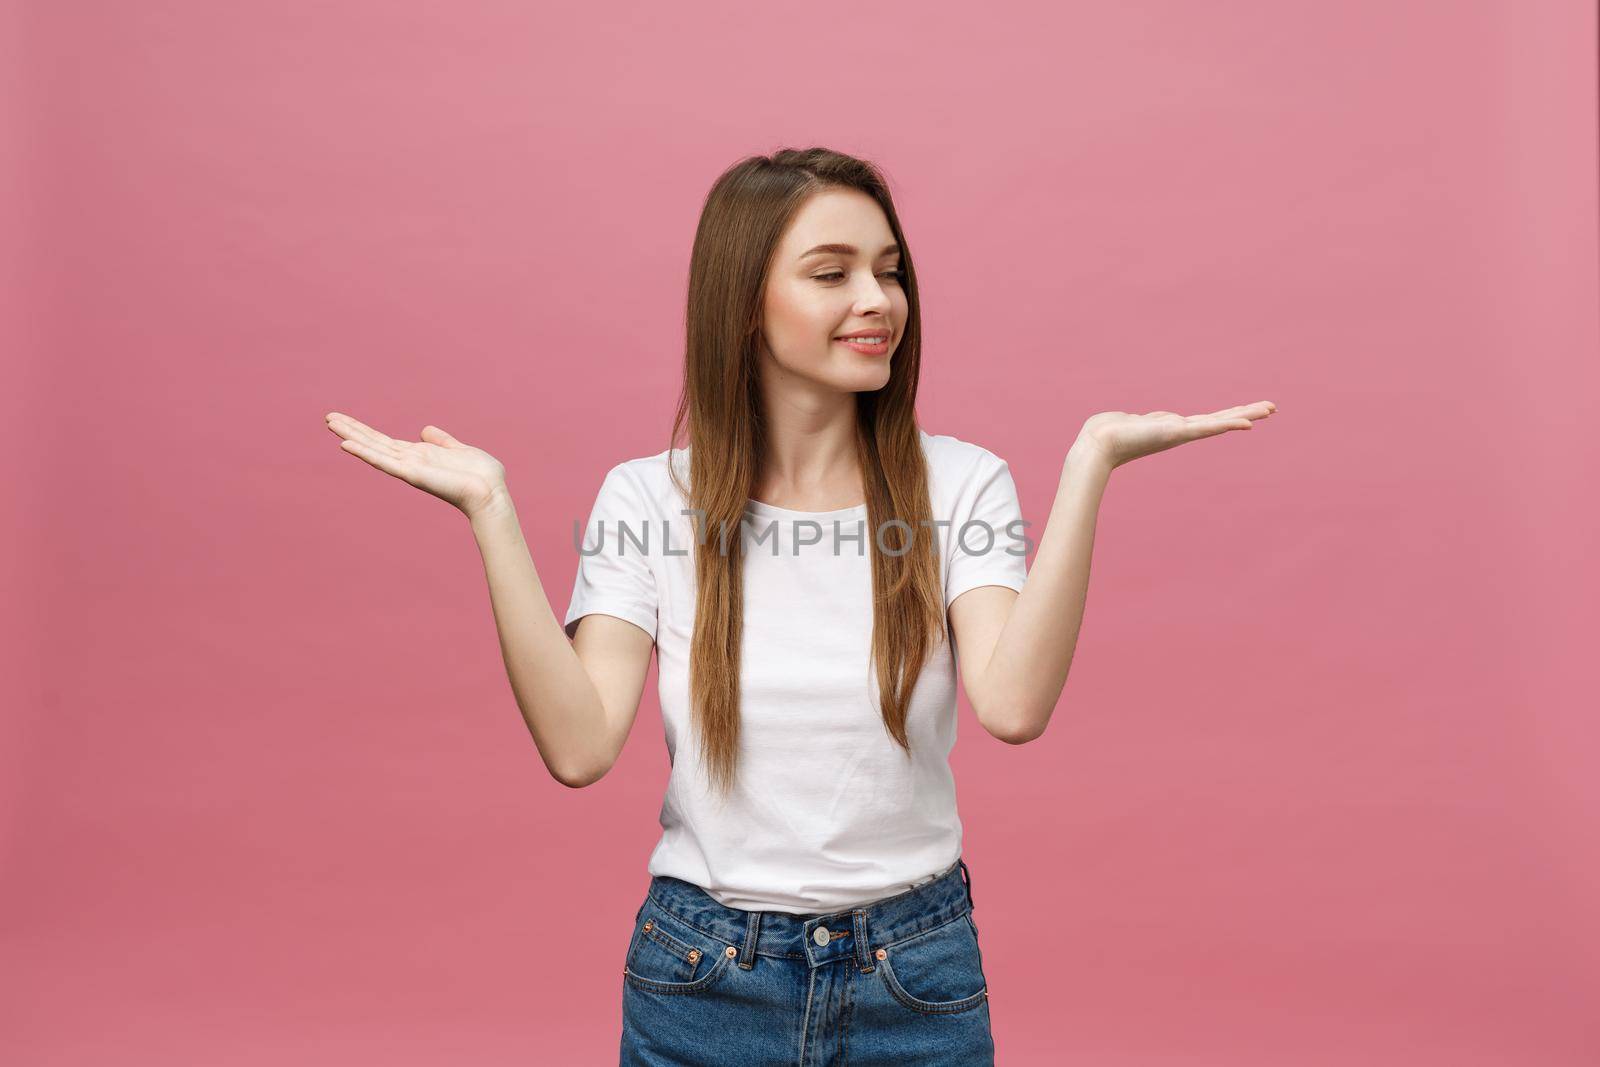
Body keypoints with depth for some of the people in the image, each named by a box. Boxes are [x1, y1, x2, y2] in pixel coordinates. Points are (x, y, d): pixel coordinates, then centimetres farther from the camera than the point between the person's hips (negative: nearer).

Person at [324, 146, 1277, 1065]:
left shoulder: (959, 483, -6)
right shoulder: (649, 497, -5)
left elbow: (1013, 707, -22)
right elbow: (580, 747, -16)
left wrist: (1090, 462, -24)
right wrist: (492, 509, -19)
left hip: (913, 976, 1)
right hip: (701, 974, 0)